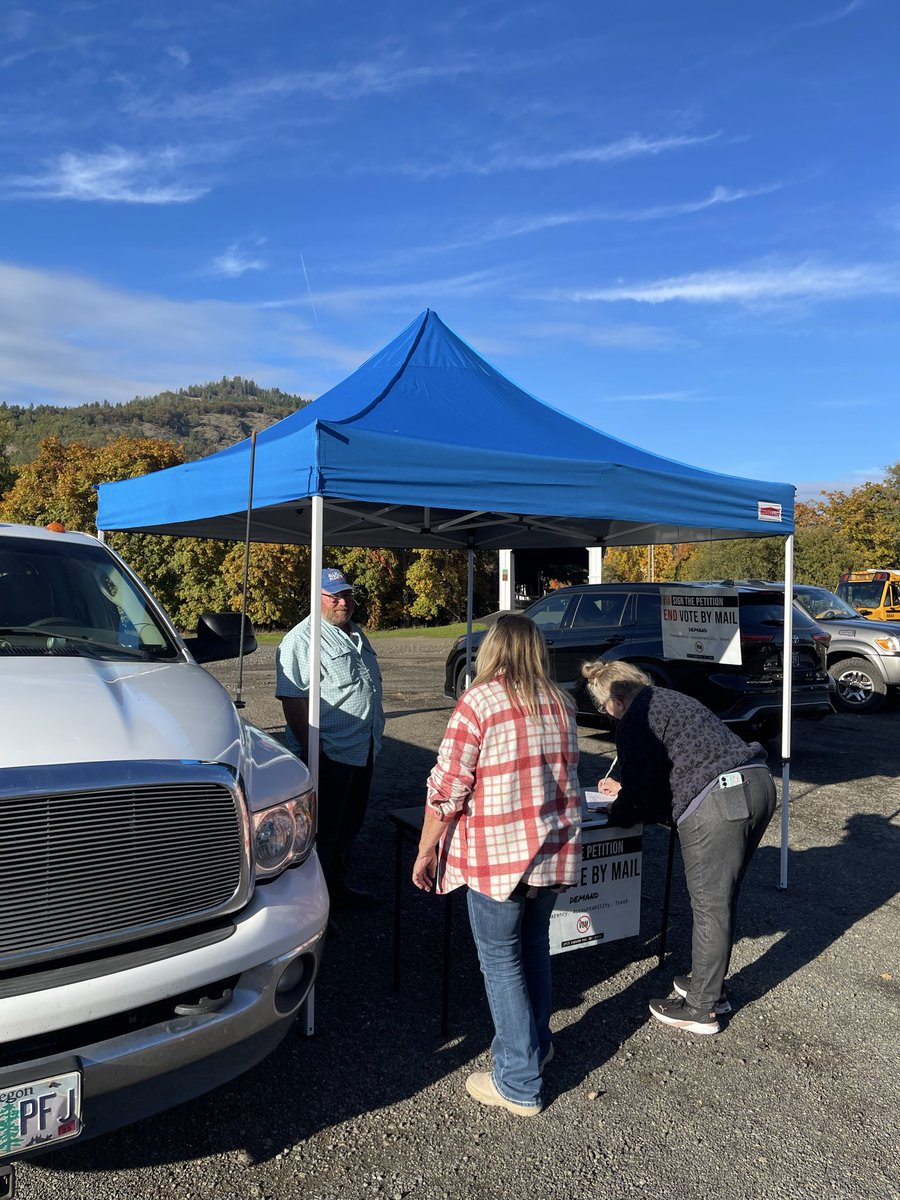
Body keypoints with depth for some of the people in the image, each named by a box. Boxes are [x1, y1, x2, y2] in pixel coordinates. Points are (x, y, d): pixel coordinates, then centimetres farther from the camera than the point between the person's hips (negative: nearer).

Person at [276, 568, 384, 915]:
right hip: (329, 753, -9)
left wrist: (375, 737, 22)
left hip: (362, 751, 9)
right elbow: (293, 699, -20)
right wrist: (311, 749, -24)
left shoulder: (356, 634, 15)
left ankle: (337, 887, 36)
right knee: (322, 833, 1)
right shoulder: (302, 639, -13)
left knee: (349, 825, 20)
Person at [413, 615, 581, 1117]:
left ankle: (519, 1083, 19)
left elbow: (447, 788, -14)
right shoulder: (560, 703, 4)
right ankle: (536, 1043, 41)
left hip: (498, 857, -6)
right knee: (535, 947, 23)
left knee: (502, 961, 8)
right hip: (557, 850, 6)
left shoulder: (479, 701, -14)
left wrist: (426, 851, -3)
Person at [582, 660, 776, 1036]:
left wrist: (615, 814, 14)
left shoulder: (637, 718, -5)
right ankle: (712, 986, 34)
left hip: (717, 804, -9)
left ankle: (701, 1009, 16)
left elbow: (642, 791, -5)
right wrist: (624, 790, 41)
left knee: (709, 906, 3)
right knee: (722, 899, 20)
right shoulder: (669, 699, 23)